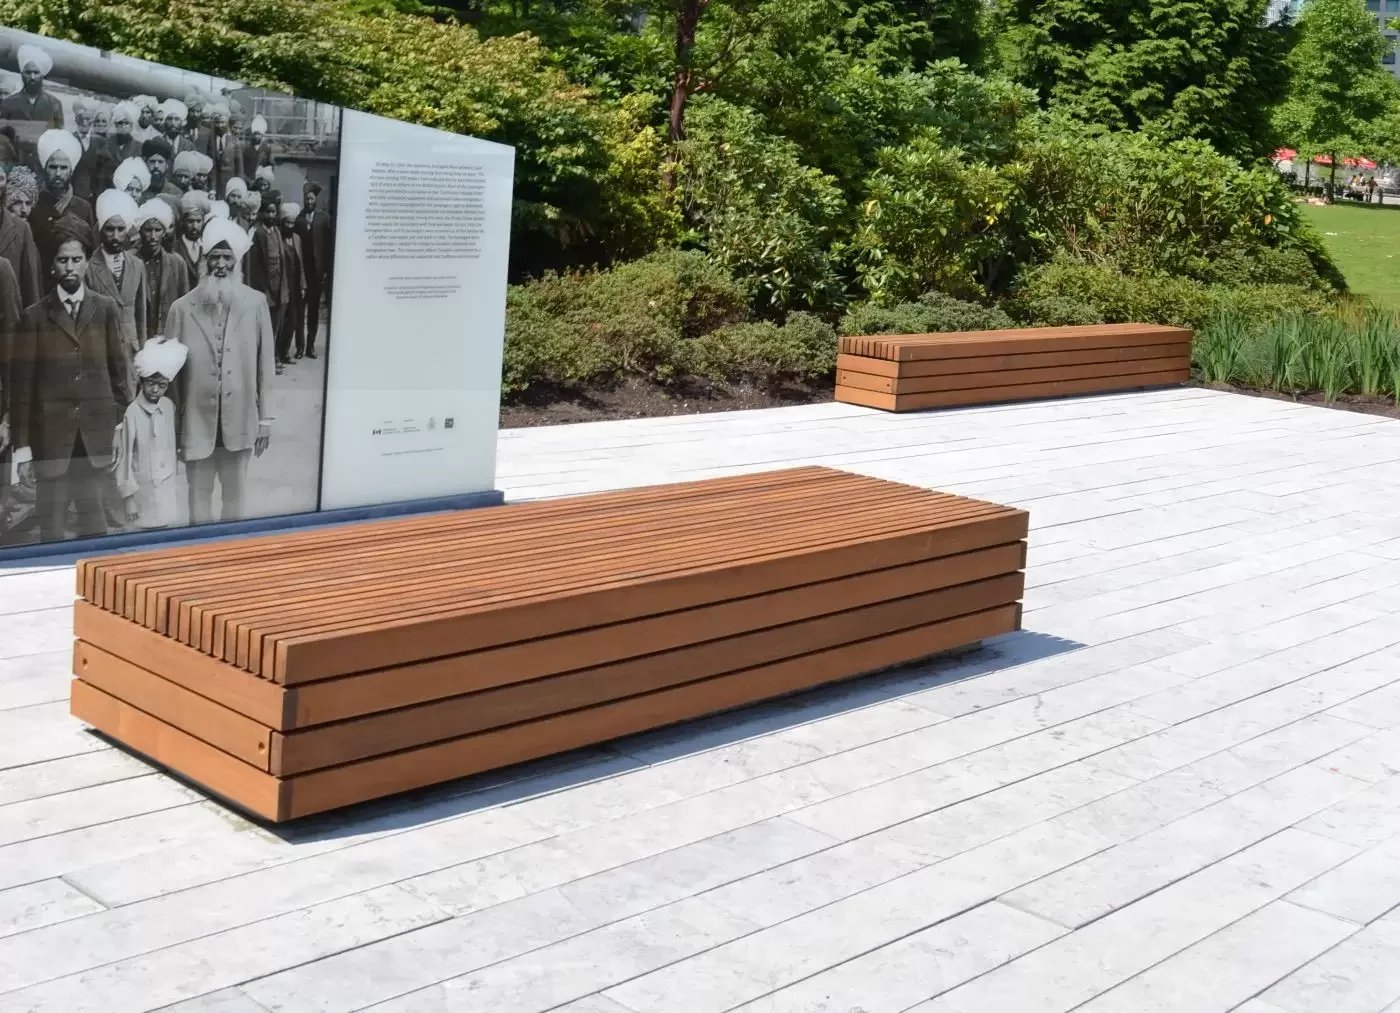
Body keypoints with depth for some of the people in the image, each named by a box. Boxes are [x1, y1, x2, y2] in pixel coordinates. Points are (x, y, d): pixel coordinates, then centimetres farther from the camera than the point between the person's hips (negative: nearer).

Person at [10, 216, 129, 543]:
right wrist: (22, 447, -3)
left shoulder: (106, 310, 6)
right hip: (51, 437, -1)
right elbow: (22, 384, 1)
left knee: (96, 523, 5)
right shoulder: (35, 317, 1)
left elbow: (118, 369, 10)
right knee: (52, 527, 2)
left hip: (98, 436, 1)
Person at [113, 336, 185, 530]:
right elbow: (123, 457, -12)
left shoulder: (169, 407, 0)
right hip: (143, 488, -5)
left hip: (168, 486, 5)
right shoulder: (132, 413, -16)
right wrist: (128, 497, -11)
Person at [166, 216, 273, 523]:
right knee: (199, 497, 11)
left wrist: (265, 418, 3)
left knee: (236, 496, 14)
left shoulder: (256, 304, -4)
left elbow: (264, 365, 1)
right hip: (197, 421, -1)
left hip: (240, 420, 1)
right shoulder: (183, 308, -7)